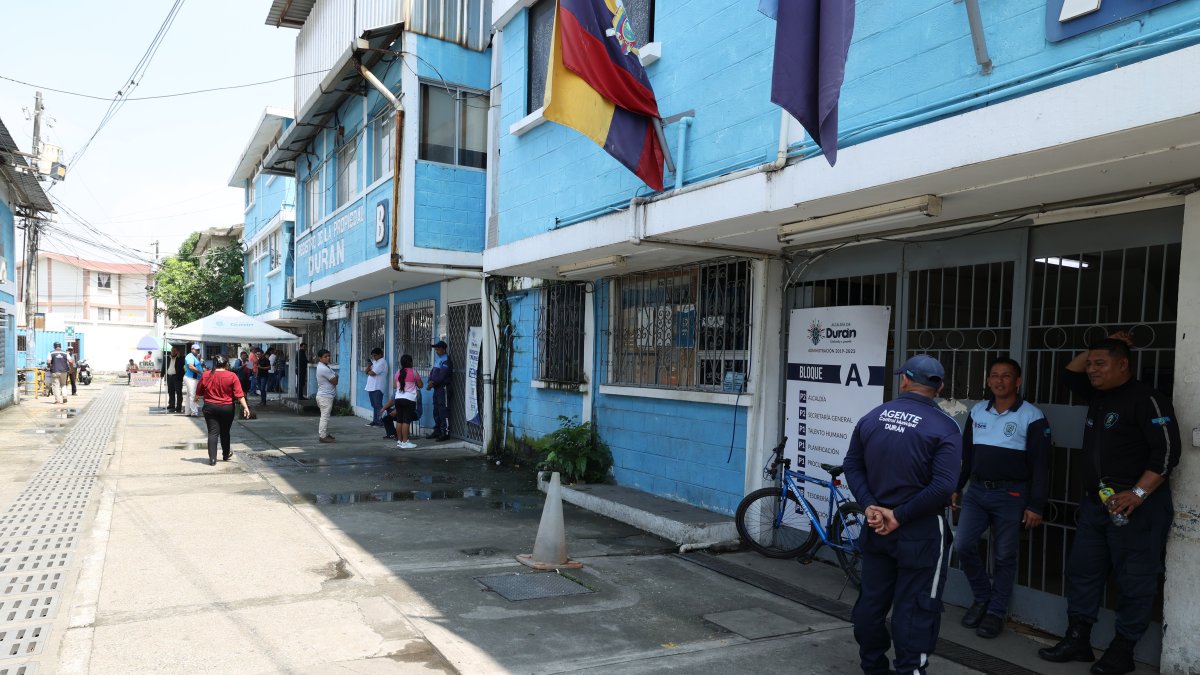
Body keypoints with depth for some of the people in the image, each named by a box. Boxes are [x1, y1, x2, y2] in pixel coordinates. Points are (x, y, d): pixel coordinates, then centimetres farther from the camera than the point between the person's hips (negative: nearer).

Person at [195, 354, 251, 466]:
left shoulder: (206, 375, -2)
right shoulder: (232, 376, -8)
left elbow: (199, 392, 9)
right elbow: (239, 394, -13)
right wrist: (245, 407, -14)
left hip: (210, 407, 0)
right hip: (227, 408, 0)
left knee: (213, 432, 0)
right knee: (225, 432, 15)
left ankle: (212, 459, -7)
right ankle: (226, 455, 32)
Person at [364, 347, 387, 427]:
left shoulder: (382, 362, -11)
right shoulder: (374, 361, 19)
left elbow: (372, 373, -18)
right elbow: (366, 371, 13)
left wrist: (368, 371, 3)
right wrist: (369, 366, -7)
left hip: (377, 388, -9)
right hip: (371, 387, 9)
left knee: (378, 405, -8)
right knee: (374, 405, 12)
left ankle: (380, 421, -6)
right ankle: (375, 421, 17)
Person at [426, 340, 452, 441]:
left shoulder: (446, 360, -12)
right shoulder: (438, 359, 17)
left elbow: (442, 376, -20)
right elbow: (433, 371, 14)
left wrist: (433, 382, -16)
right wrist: (430, 381, -2)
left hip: (443, 387, -10)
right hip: (437, 388, 10)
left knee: (443, 410, -10)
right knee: (436, 410, 15)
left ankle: (446, 433, -10)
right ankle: (437, 431, 24)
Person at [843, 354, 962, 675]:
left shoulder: (871, 418, 2)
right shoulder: (944, 427, -13)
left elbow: (852, 465, 3)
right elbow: (943, 487, -21)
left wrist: (870, 505, -4)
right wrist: (901, 515, -14)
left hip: (876, 527, 5)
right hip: (921, 533, -5)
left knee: (871, 603, 16)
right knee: (915, 610, 5)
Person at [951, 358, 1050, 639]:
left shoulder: (1032, 416, -7)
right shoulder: (977, 412, 7)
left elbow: (1040, 464, -8)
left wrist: (1036, 505, -11)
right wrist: (956, 487, 12)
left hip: (1011, 495, -4)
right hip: (977, 491, 4)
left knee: (1004, 556, 5)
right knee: (963, 545, -4)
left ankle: (996, 611, 19)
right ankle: (982, 597, 19)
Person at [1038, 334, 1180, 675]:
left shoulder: (1145, 399, -13)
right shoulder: (1098, 396, 11)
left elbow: (1167, 451, -19)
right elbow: (1070, 374, 27)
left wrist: (1138, 493, -24)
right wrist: (1094, 350, 13)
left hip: (1136, 507, -9)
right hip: (1095, 503, 9)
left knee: (1133, 581, 3)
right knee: (1083, 571, 11)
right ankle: (1077, 640, 19)